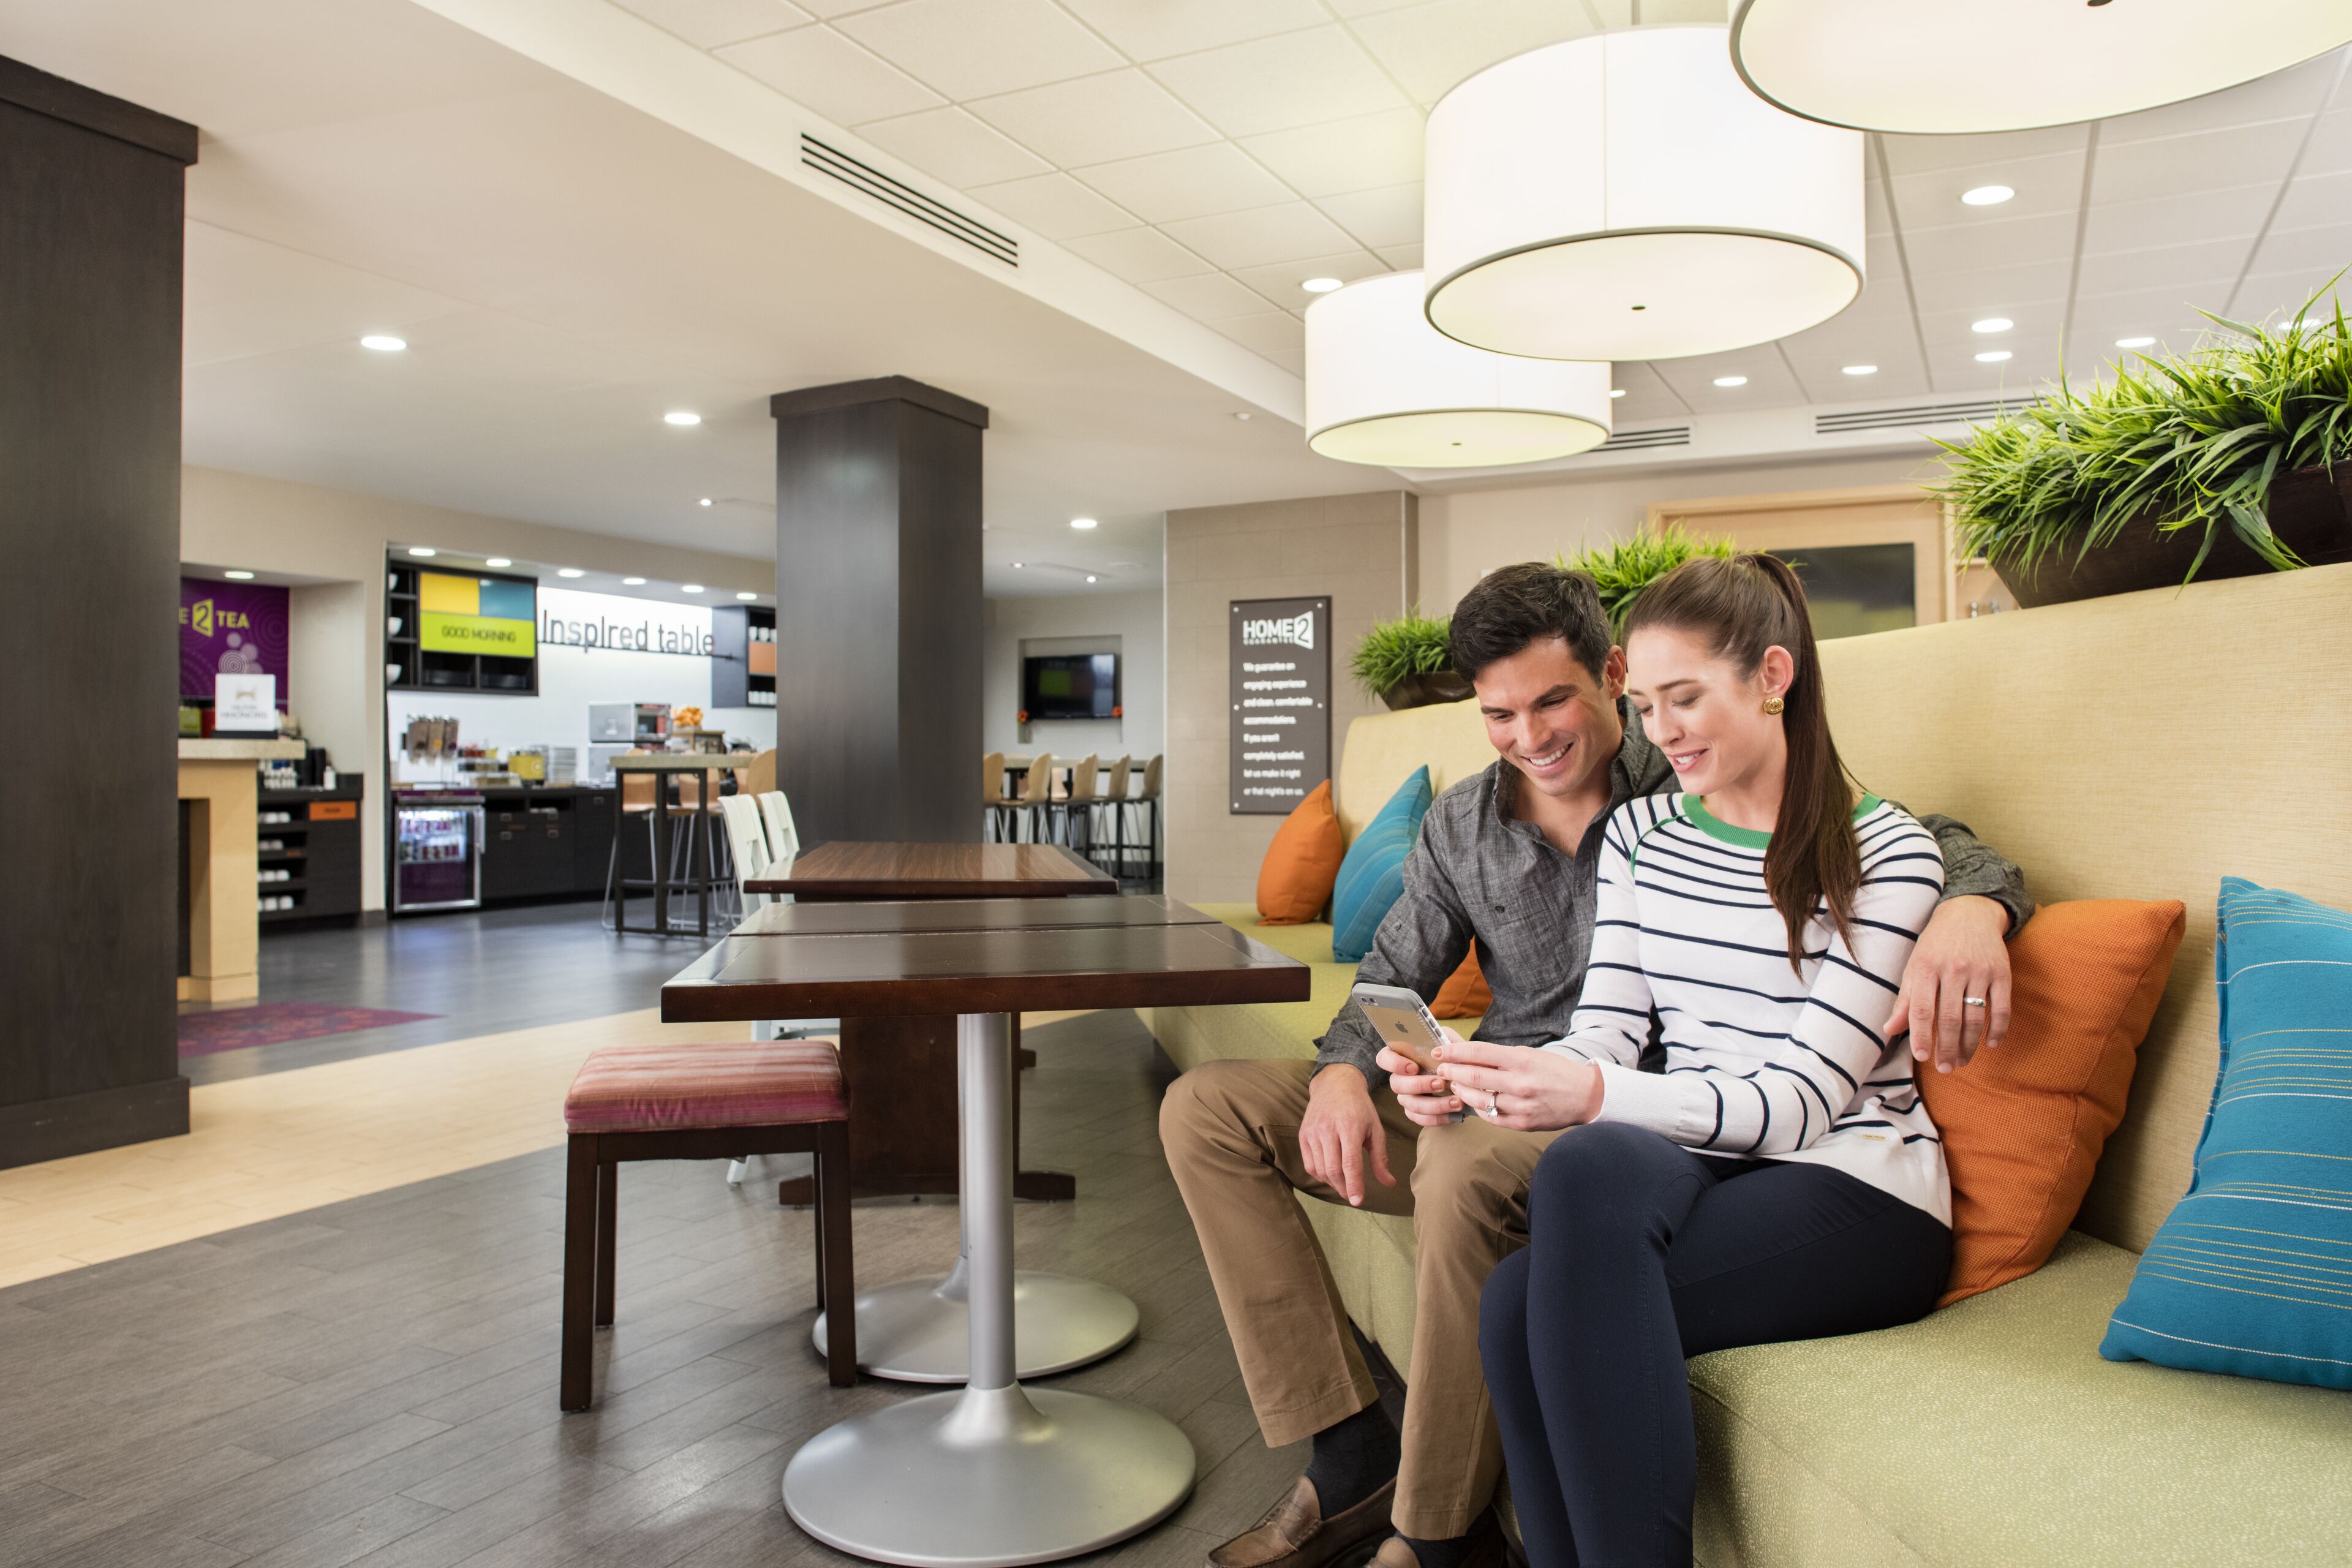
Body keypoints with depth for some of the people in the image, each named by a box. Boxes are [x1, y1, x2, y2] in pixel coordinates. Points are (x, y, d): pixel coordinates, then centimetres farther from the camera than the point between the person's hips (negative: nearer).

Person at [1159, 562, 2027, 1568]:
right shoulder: (1461, 826, 7)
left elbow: (1931, 843, -8)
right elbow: (1392, 978, 11)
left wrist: (1969, 909, -33)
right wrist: (1342, 1073, -11)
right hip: (1493, 1108, 6)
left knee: (1466, 1159, -40)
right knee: (1206, 1108, -3)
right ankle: (1352, 1459, -6)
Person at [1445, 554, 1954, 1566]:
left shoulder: (1887, 854, -3)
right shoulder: (1638, 835, 13)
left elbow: (1803, 1099, -12)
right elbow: (1602, 1038, 6)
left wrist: (1596, 1097, -28)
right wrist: (1473, 1079, -16)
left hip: (1855, 1195, -3)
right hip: (1694, 1177, 4)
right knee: (1517, 1306, -30)